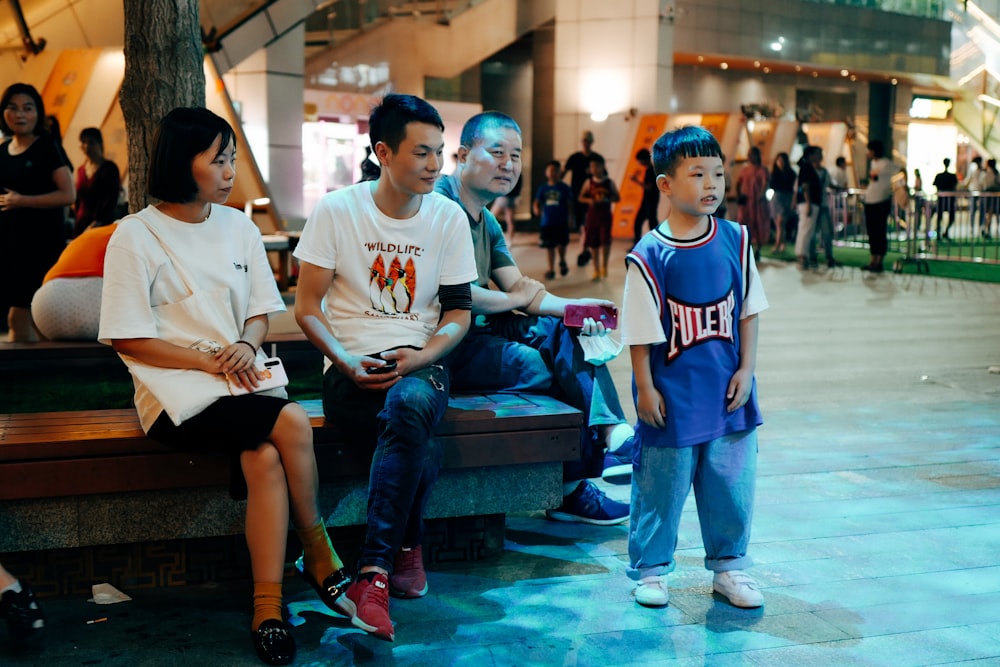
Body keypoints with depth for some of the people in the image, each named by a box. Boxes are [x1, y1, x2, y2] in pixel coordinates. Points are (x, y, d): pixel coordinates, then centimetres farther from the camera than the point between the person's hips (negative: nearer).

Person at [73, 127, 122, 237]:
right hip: (81, 225, 5)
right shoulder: (81, 170, 16)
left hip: (104, 224, -5)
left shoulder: (109, 169, -2)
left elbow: (111, 202, -8)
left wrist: (97, 223, -16)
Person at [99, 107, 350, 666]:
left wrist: (246, 346, -10)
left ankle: (268, 610, -19)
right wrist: (208, 361, -16)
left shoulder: (238, 226, 11)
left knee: (264, 457, -29)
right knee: (292, 422, -27)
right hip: (175, 391, -4)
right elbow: (127, 338, -7)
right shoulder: (136, 236, -4)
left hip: (241, 378, 4)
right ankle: (321, 556, -9)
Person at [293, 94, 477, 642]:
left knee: (409, 404, -37)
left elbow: (459, 310, 9)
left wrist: (421, 356, -11)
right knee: (420, 448, -34)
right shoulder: (336, 211, 1)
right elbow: (306, 307, 2)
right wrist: (346, 361, -15)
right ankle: (407, 548, -8)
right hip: (351, 369, -1)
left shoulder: (449, 217, 7)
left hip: (419, 364, 2)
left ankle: (372, 573, -33)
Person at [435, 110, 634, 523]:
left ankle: (612, 436, -12)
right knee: (551, 368, -17)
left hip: (475, 330, 10)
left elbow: (519, 287, 12)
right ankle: (571, 490, -1)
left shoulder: (487, 223, 17)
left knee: (569, 333, 4)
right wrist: (516, 299, -7)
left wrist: (573, 307, -7)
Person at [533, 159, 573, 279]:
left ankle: (562, 261, 28)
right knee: (550, 247, 8)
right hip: (547, 223, 2)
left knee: (562, 244, -3)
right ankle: (551, 270, 18)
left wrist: (570, 218, -3)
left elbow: (570, 204, 1)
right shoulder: (543, 188, 4)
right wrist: (536, 209, -17)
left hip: (561, 222, -2)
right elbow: (537, 202, 3)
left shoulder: (564, 188, -1)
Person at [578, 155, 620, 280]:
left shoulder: (609, 182, -1)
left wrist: (607, 199, -16)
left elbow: (617, 197, 3)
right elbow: (580, 197, 7)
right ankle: (596, 270, 17)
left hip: (605, 216, -2)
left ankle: (604, 265, 8)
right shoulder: (588, 182, 2)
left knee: (605, 241, -14)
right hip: (592, 215, 2)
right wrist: (589, 200, -14)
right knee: (593, 244, 5)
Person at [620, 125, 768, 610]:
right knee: (660, 484, 7)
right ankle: (650, 569, 24)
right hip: (672, 397, -4)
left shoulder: (735, 241, 0)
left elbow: (748, 311, 5)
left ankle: (729, 566, 29)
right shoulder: (649, 256, -12)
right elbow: (641, 332, -8)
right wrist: (645, 388, -8)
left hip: (727, 392, 4)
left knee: (732, 483, 12)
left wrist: (746, 370, 1)